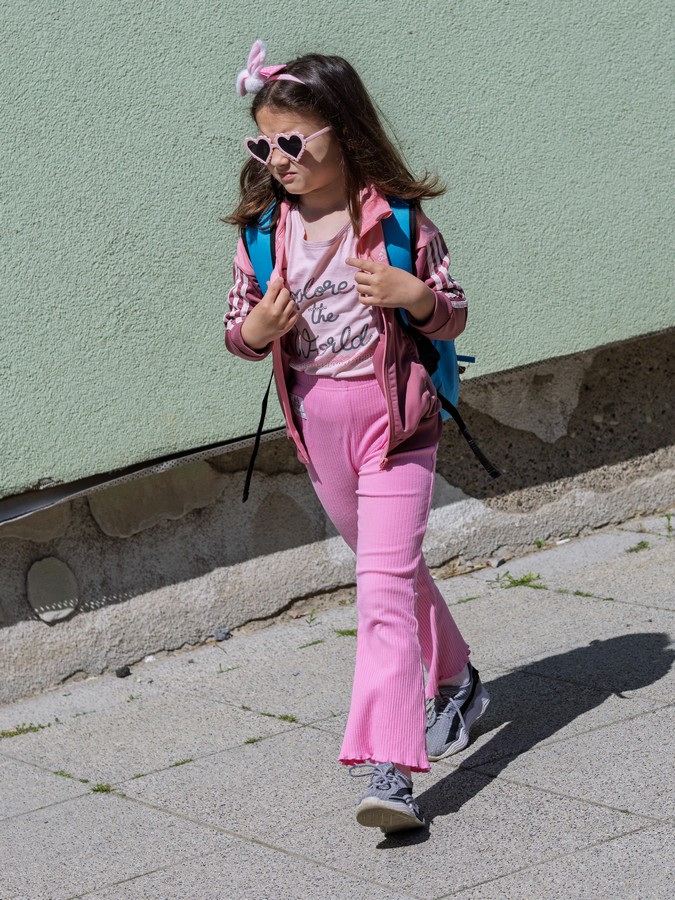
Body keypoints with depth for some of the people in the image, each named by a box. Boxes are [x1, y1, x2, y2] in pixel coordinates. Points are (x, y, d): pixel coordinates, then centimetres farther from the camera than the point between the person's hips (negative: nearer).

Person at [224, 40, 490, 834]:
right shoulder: (265, 230, 0)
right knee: (391, 567, 20)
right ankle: (455, 684, 44)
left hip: (393, 417, -5)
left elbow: (455, 316, -1)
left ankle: (388, 768, -24)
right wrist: (257, 328, -15)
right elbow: (238, 333, 8)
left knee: (384, 582, -16)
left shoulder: (395, 218, -9)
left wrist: (411, 293, -22)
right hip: (318, 424, 5)